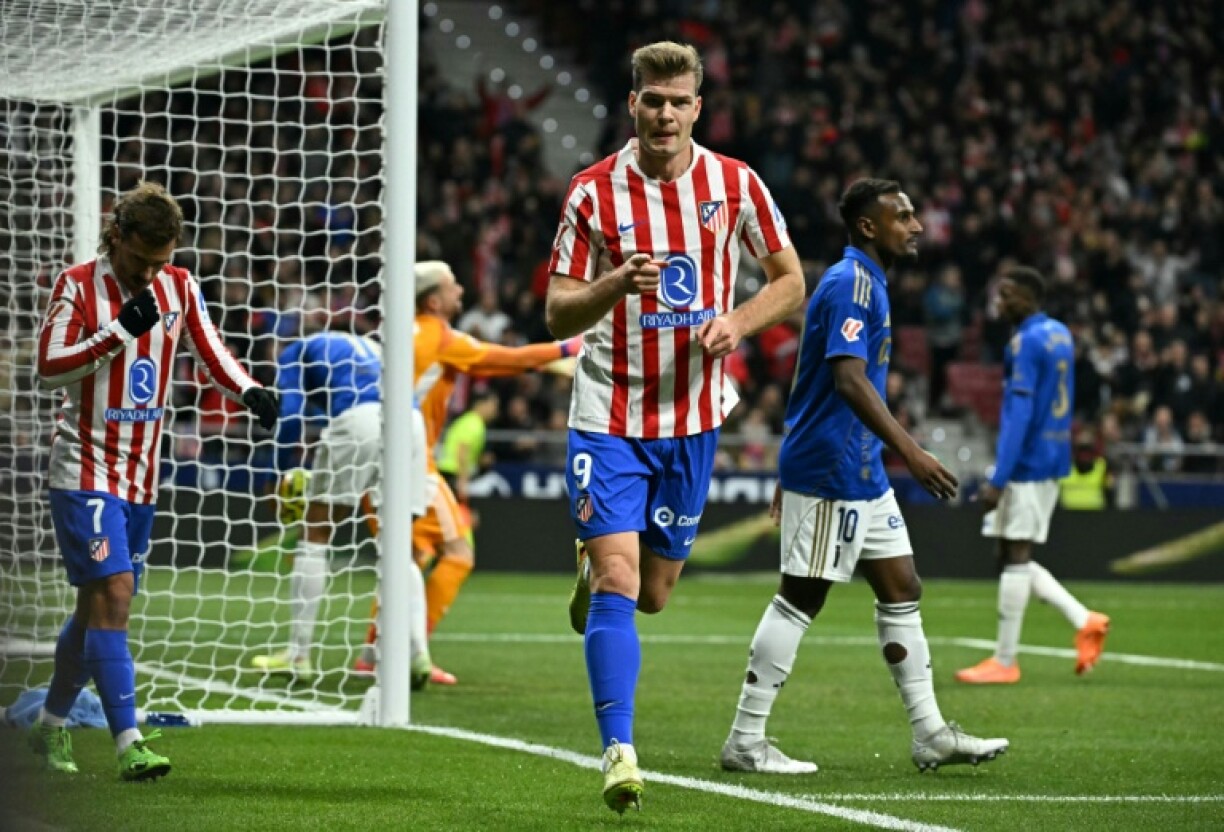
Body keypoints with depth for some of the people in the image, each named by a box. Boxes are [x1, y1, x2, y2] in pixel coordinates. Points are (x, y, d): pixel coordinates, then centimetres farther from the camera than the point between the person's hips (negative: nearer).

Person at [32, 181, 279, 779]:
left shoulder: (179, 287, 5)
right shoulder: (77, 285, -9)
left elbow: (211, 352, 8)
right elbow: (49, 368, -14)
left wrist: (250, 392, -12)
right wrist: (120, 330, -23)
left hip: (140, 477, 6)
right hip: (85, 472, -6)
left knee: (98, 607, 11)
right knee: (113, 594, -17)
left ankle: (51, 725, 28)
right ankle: (128, 743, -22)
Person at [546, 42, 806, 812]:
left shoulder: (735, 185, -2)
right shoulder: (593, 192, -6)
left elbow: (790, 279, 8)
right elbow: (557, 314, -4)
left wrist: (737, 321, -12)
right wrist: (617, 282, -24)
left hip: (693, 415, 2)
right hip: (609, 411, -2)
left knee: (653, 591, 10)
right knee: (617, 582, -14)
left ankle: (595, 567, 45)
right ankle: (619, 750, -12)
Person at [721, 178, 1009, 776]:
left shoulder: (864, 283, 17)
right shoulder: (850, 284, -15)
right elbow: (849, 379, -26)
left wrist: (791, 472, 25)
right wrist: (910, 452, -32)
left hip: (861, 474, 10)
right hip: (829, 473, -10)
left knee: (901, 591, 10)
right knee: (800, 599, -6)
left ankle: (931, 735, 13)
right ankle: (745, 742, -1)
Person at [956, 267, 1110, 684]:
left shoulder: (1026, 343, -14)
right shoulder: (1061, 335, 14)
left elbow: (1019, 415, -20)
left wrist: (997, 480, -21)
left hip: (1026, 463, -9)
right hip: (1053, 459, 9)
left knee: (1015, 556, -5)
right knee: (1015, 559, 13)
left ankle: (1005, 661, -2)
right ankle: (1083, 620, 6)